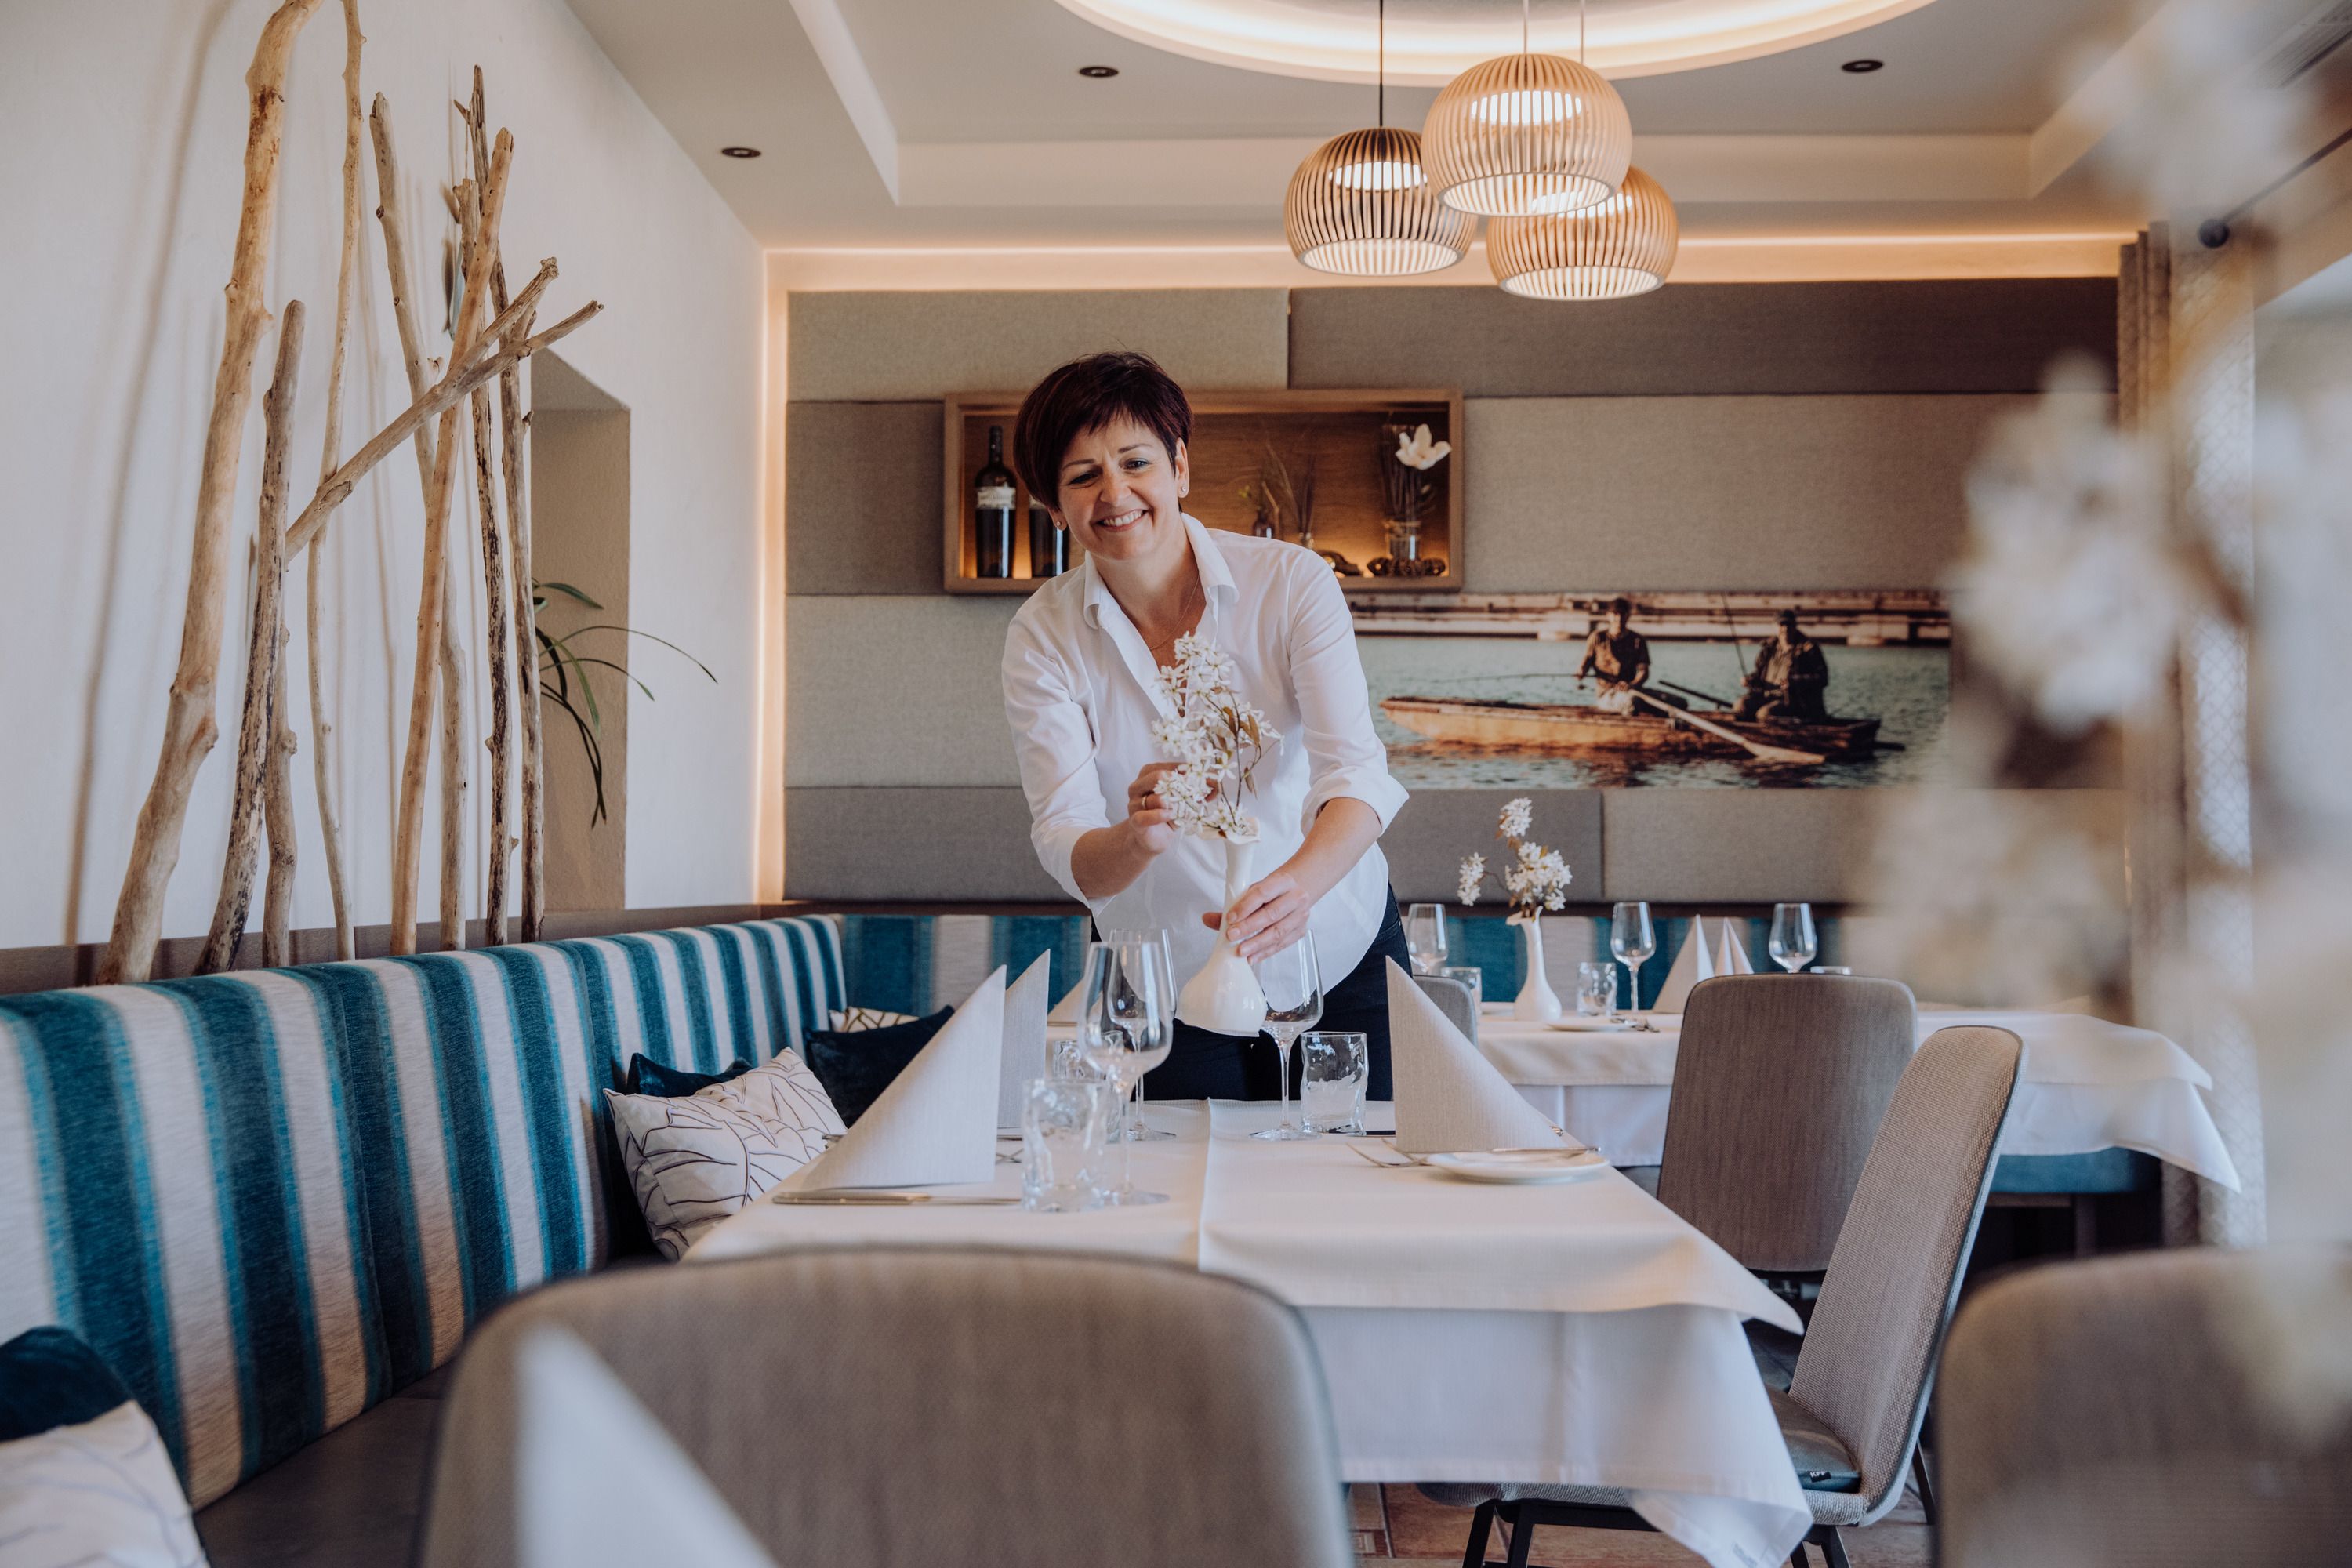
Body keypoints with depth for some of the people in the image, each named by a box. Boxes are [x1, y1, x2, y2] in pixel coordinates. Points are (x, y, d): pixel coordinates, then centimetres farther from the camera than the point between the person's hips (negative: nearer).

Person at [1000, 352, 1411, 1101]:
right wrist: (1137, 838, -43)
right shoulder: (1042, 638, -12)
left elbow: (1356, 767, -25)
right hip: (1169, 988, 1)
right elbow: (1065, 847, -19)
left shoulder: (1290, 581, -15)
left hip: (1340, 952, 0)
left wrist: (1299, 882, -46)